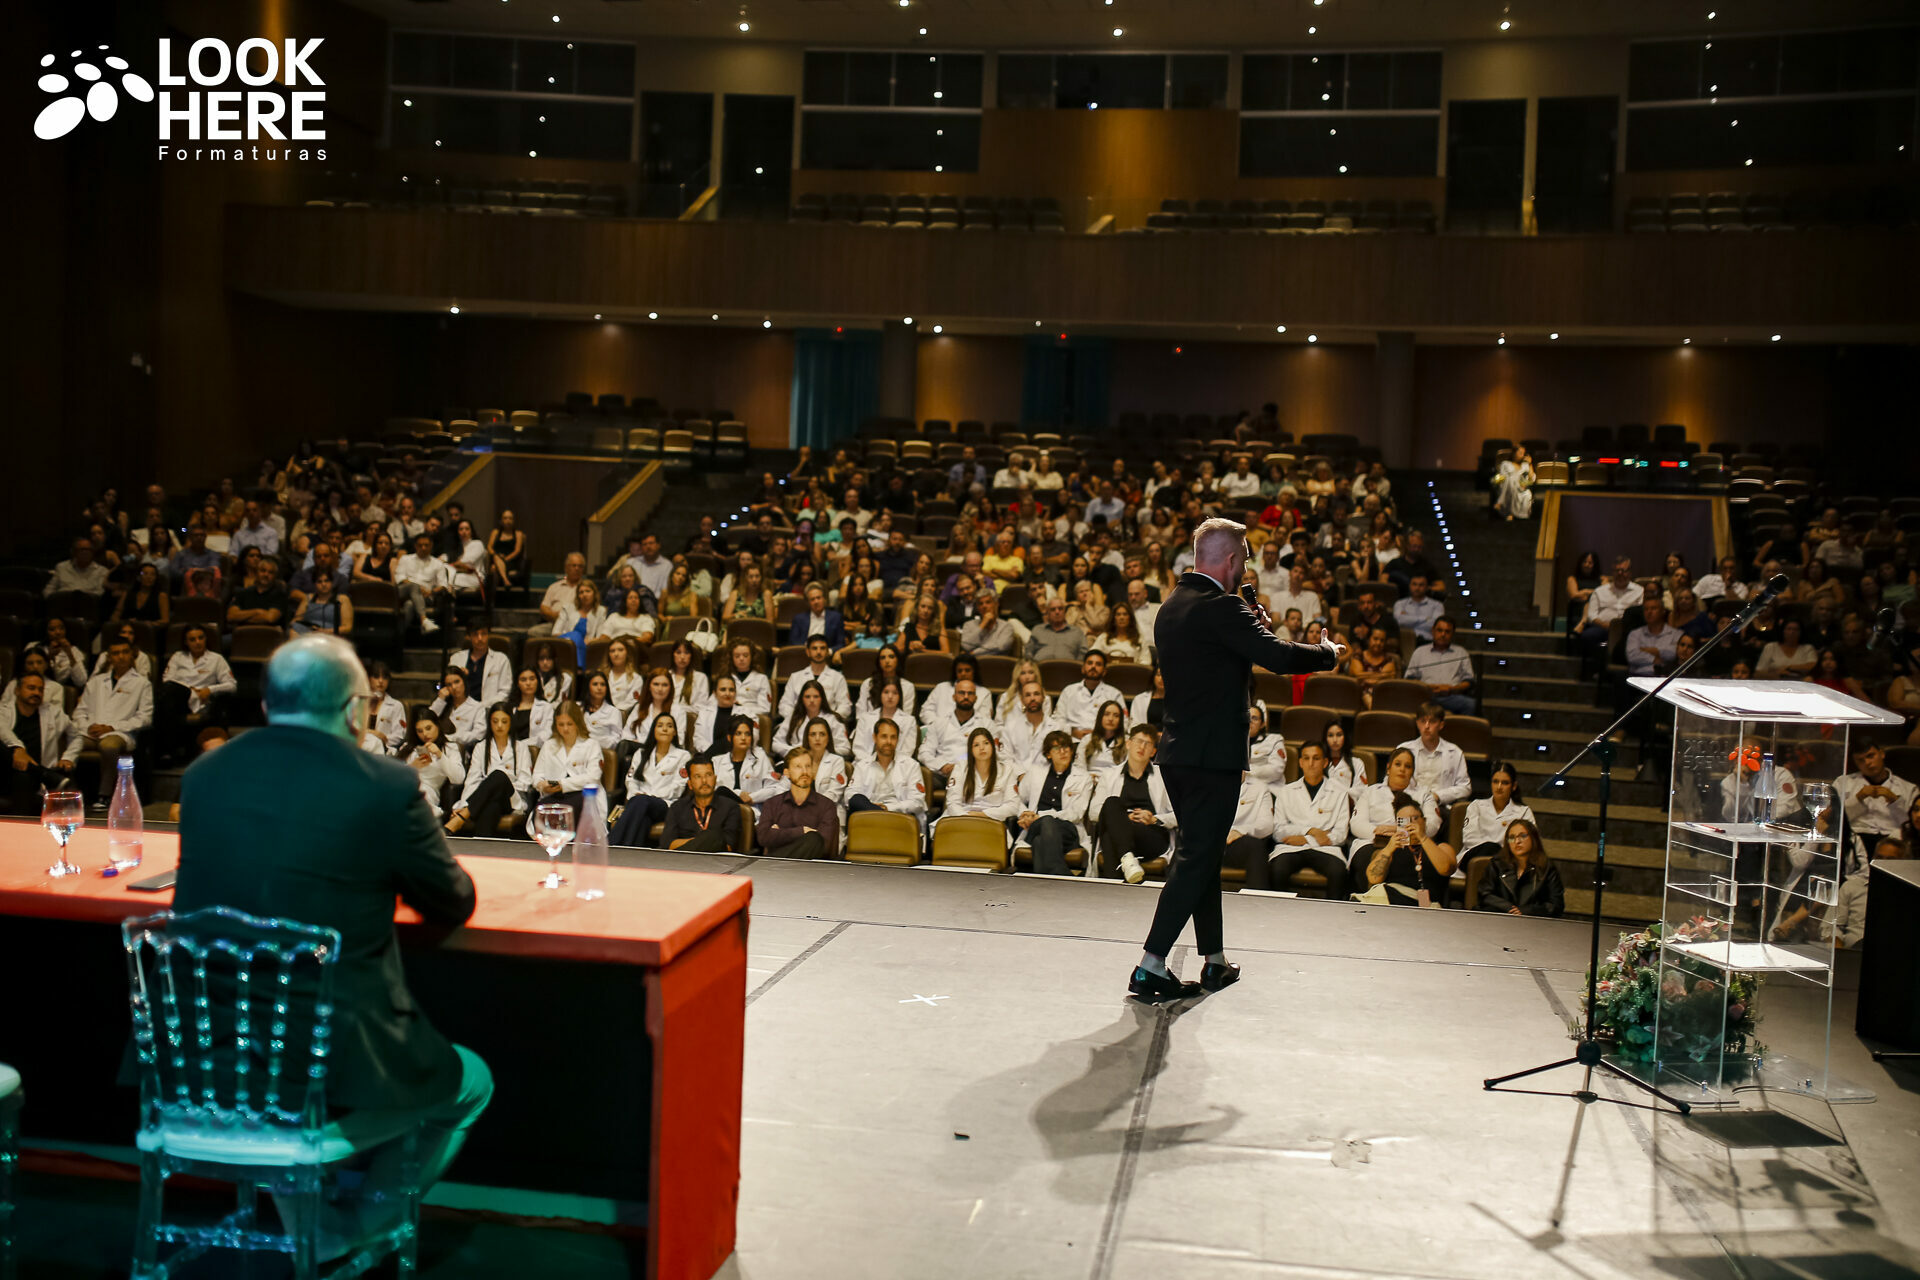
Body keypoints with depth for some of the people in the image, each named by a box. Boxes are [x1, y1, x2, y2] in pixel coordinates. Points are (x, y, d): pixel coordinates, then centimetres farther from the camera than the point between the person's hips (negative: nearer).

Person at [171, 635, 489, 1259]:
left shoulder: (204, 774, 1)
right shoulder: (385, 787, -14)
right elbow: (453, 905, -1)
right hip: (336, 1062, -5)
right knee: (471, 1082, 24)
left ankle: (314, 1227, 39)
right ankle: (359, 1231, 26)